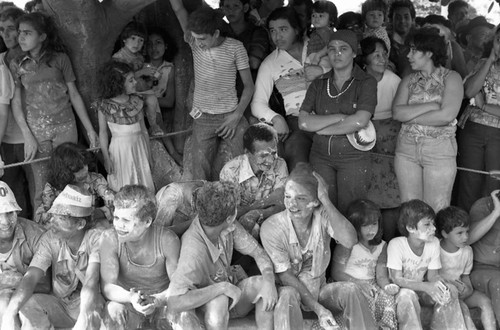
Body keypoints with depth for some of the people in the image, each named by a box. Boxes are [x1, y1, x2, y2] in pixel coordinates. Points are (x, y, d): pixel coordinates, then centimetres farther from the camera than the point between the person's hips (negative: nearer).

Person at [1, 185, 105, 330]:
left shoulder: (96, 238, -17)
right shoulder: (50, 239, -8)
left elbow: (91, 281, -30)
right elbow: (31, 276, -20)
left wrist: (85, 315, -49)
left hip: (88, 302, -4)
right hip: (59, 304, 4)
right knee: (27, 304, -24)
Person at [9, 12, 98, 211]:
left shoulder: (60, 59, 4)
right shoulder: (16, 65, 5)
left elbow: (74, 95, 7)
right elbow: (16, 103, 2)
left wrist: (90, 129, 6)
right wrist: (27, 136, -9)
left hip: (65, 127, 0)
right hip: (36, 132, 0)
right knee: (42, 190, 1)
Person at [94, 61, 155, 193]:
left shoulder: (136, 101, 0)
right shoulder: (105, 105, -10)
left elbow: (143, 129, 7)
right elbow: (103, 132, -2)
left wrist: (148, 153, 8)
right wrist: (106, 157, -4)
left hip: (139, 146, 3)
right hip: (120, 149, -3)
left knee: (144, 186, 8)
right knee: (123, 188, 6)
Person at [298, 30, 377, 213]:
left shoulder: (366, 83, -1)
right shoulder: (318, 84, 9)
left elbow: (360, 121, -16)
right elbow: (303, 122, -4)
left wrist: (321, 128, -8)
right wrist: (341, 117, -12)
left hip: (353, 157, -3)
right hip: (320, 157, 3)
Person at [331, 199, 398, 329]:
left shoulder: (381, 246, 10)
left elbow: (381, 275, 6)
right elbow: (336, 273, -9)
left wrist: (387, 285, -18)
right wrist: (359, 283, -21)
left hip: (371, 286, 5)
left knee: (388, 296, -24)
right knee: (367, 299, -33)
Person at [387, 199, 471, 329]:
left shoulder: (434, 243, -9)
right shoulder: (396, 244, -24)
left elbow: (432, 275, -5)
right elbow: (397, 279, -25)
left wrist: (439, 284, -30)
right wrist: (426, 287, -37)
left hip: (422, 289, 5)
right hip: (400, 290, -5)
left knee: (450, 291, -19)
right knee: (407, 294, -38)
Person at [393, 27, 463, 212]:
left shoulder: (451, 78, -1)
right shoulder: (408, 81, 11)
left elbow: (447, 115, -16)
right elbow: (397, 113, -6)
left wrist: (410, 117, -8)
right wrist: (431, 105, -13)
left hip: (440, 150, -4)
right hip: (406, 150, 4)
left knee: (436, 212, -2)